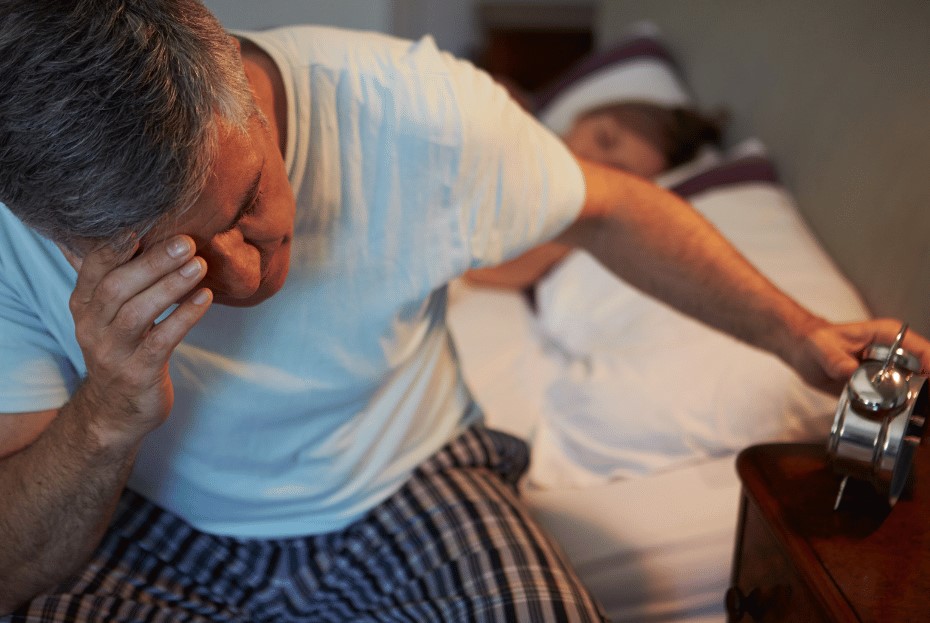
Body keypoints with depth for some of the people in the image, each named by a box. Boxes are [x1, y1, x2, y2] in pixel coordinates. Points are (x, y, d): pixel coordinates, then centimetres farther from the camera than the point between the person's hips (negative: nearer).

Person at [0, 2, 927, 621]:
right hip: (153, 531, 0)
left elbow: (608, 210, -6)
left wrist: (799, 336, 1)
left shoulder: (419, 115, -25)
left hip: (399, 490, 1)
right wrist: (109, 415, -39)